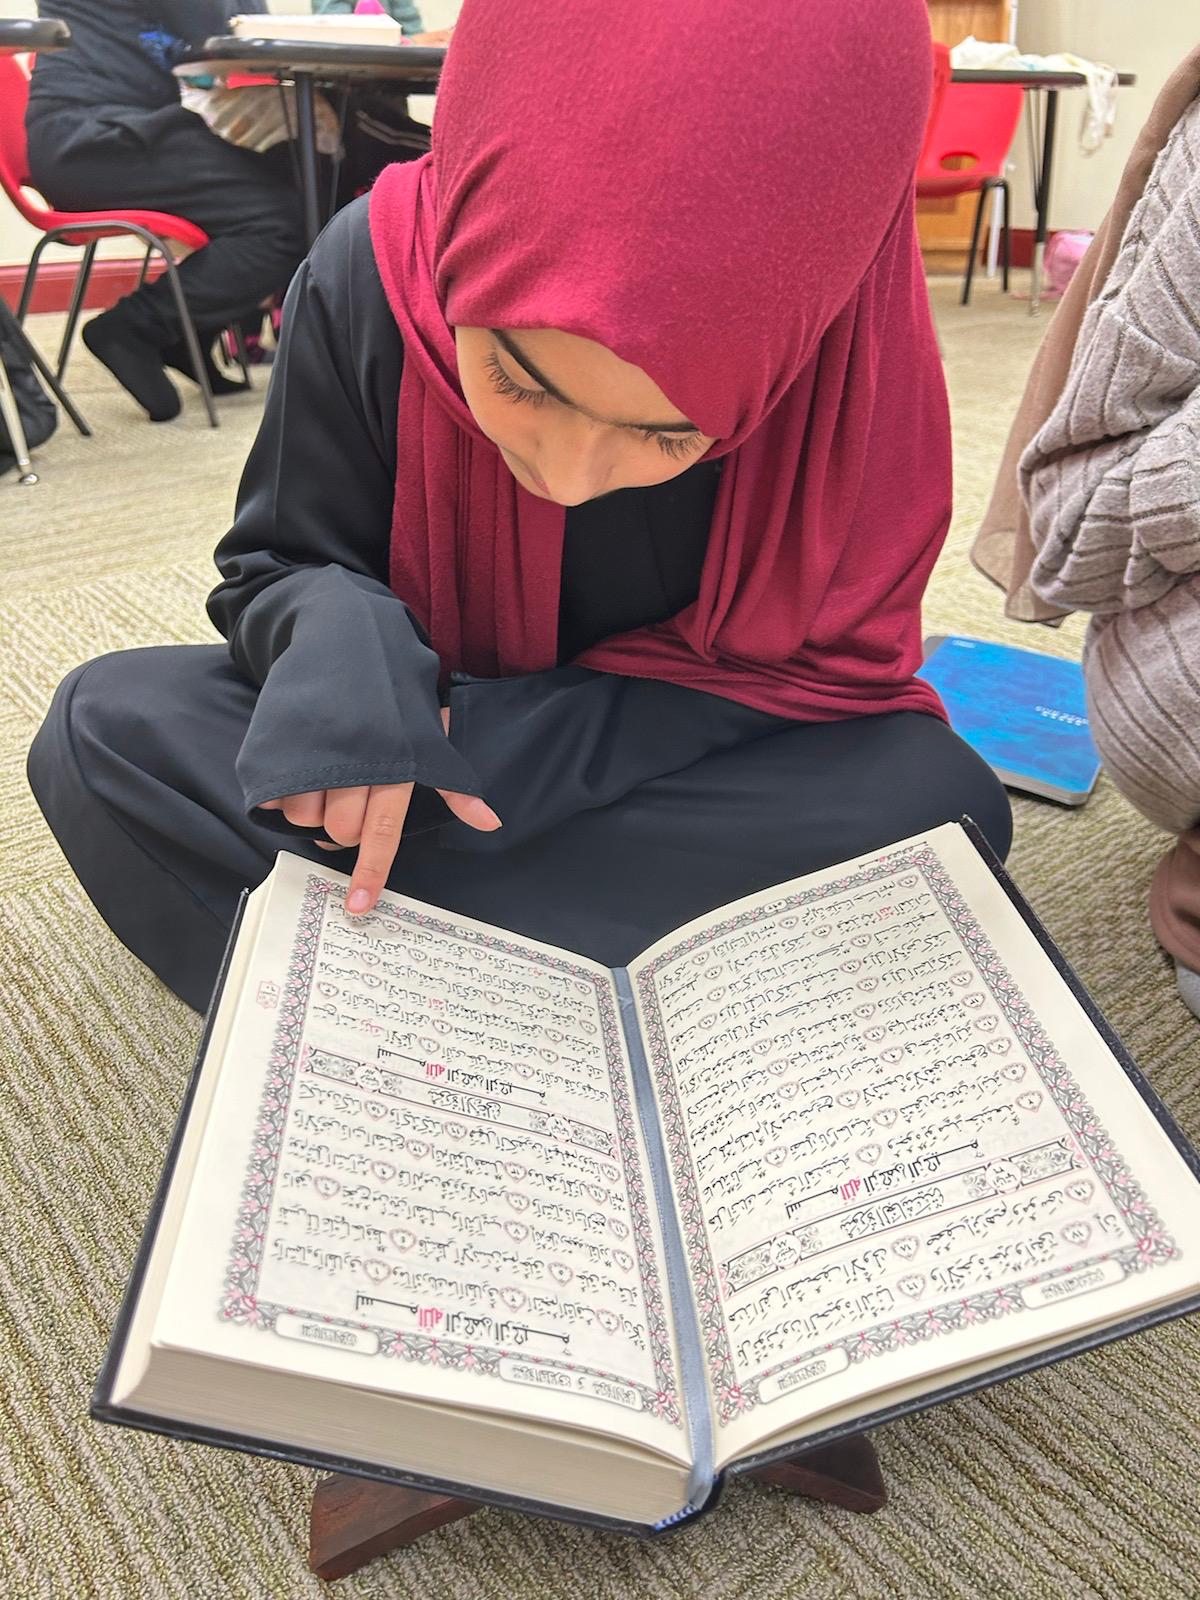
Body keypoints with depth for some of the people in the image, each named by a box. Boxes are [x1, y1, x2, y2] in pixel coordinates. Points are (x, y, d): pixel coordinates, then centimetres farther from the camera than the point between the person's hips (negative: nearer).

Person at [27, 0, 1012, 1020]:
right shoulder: (373, 275, -20)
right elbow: (277, 566, -7)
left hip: (668, 767, 0)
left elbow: (827, 660, -15)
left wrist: (520, 737, -26)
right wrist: (345, 636, -32)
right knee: (106, 726, -19)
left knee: (939, 795, -30)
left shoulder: (855, 358, -24)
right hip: (439, 718, 1)